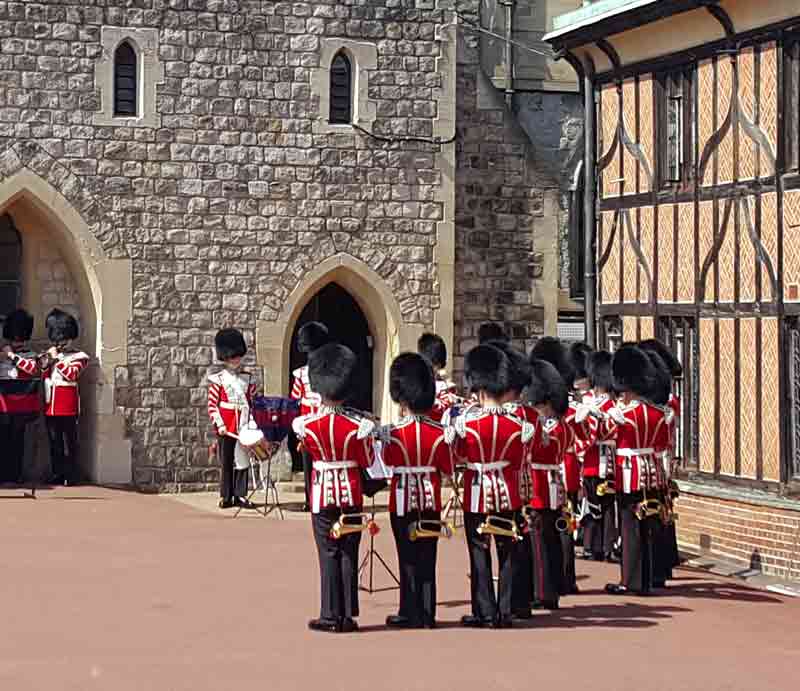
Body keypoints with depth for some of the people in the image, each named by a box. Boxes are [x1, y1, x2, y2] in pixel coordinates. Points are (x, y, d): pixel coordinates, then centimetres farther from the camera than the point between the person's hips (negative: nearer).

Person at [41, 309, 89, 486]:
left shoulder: (79, 357, 1)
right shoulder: (51, 356, 19)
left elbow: (72, 374, -15)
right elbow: (43, 378, 18)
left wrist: (57, 359, -12)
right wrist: (45, 365, 0)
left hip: (68, 409, -6)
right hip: (50, 407, 6)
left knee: (69, 443, -4)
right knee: (54, 444, 8)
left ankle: (71, 476, -1)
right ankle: (57, 475, 13)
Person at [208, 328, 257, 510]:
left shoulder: (247, 379, 10)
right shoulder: (218, 380, -1)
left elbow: (254, 402, 11)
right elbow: (212, 406, -3)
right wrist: (219, 425, -13)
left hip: (243, 427, 3)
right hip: (226, 429, -3)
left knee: (242, 461, 3)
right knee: (226, 462, 5)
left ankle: (240, 495, 8)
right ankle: (226, 496, 11)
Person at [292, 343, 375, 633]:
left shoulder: (307, 424, -8)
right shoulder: (358, 424, -9)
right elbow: (367, 462, -1)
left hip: (323, 493, -1)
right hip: (351, 494, 1)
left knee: (329, 554, 4)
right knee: (349, 554, 7)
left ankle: (331, 615, 3)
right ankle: (348, 616, 8)